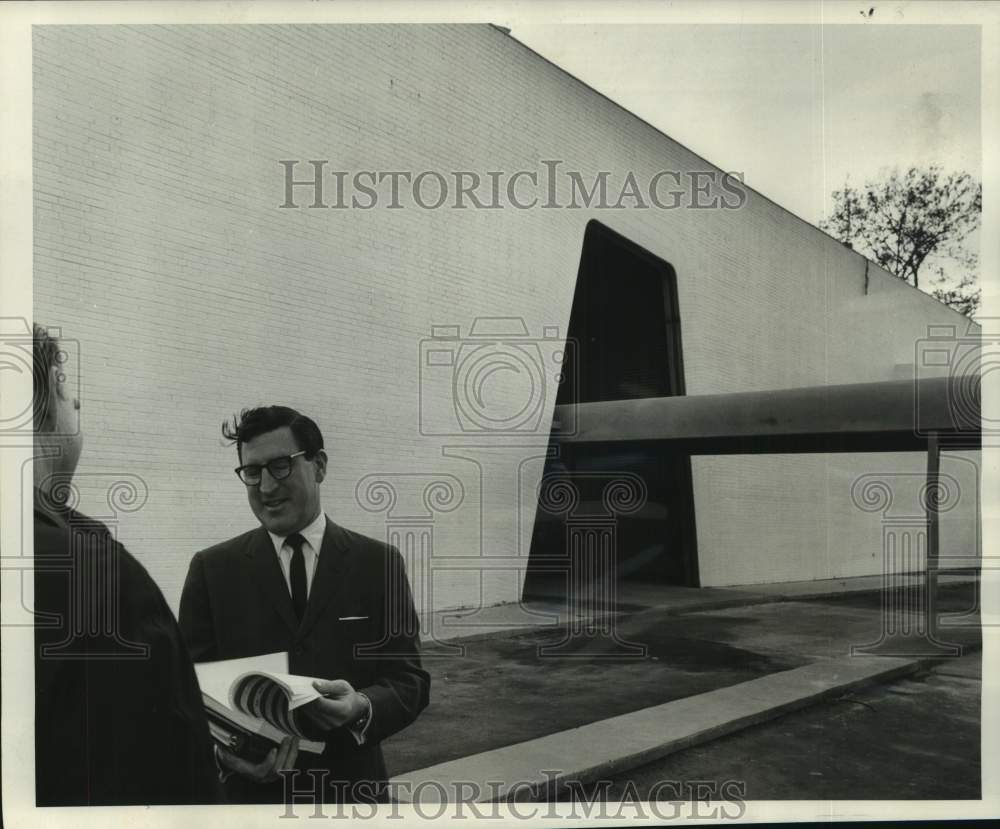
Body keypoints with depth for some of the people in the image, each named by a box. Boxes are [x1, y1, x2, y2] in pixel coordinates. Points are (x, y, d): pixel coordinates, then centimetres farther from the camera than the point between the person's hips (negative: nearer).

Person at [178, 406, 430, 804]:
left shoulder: (379, 563, -3)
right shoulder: (212, 569, -3)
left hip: (350, 786, 1)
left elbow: (409, 680, -4)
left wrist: (363, 707, -24)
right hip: (249, 790, 0)